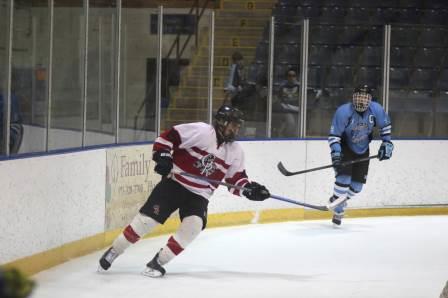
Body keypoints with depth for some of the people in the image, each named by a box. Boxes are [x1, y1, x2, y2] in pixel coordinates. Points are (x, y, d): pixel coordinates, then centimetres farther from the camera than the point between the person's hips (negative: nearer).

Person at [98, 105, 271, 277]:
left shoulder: (235, 152, 4)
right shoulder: (200, 131, -14)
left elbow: (236, 178, 9)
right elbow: (169, 136, -13)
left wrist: (249, 188, -8)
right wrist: (162, 155, -24)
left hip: (199, 195, 4)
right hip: (173, 184, -4)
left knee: (193, 225, -21)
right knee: (147, 219, -10)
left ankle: (158, 262, -10)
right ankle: (113, 252, 9)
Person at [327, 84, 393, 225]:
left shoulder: (376, 110, -16)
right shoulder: (343, 112, -27)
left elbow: (385, 125, 5)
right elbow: (334, 134, -23)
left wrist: (387, 143, 1)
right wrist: (335, 152, -34)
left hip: (362, 150, 5)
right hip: (345, 147, -5)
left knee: (357, 184, 4)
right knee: (344, 176, -23)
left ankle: (340, 202, 28)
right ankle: (337, 208, -6)